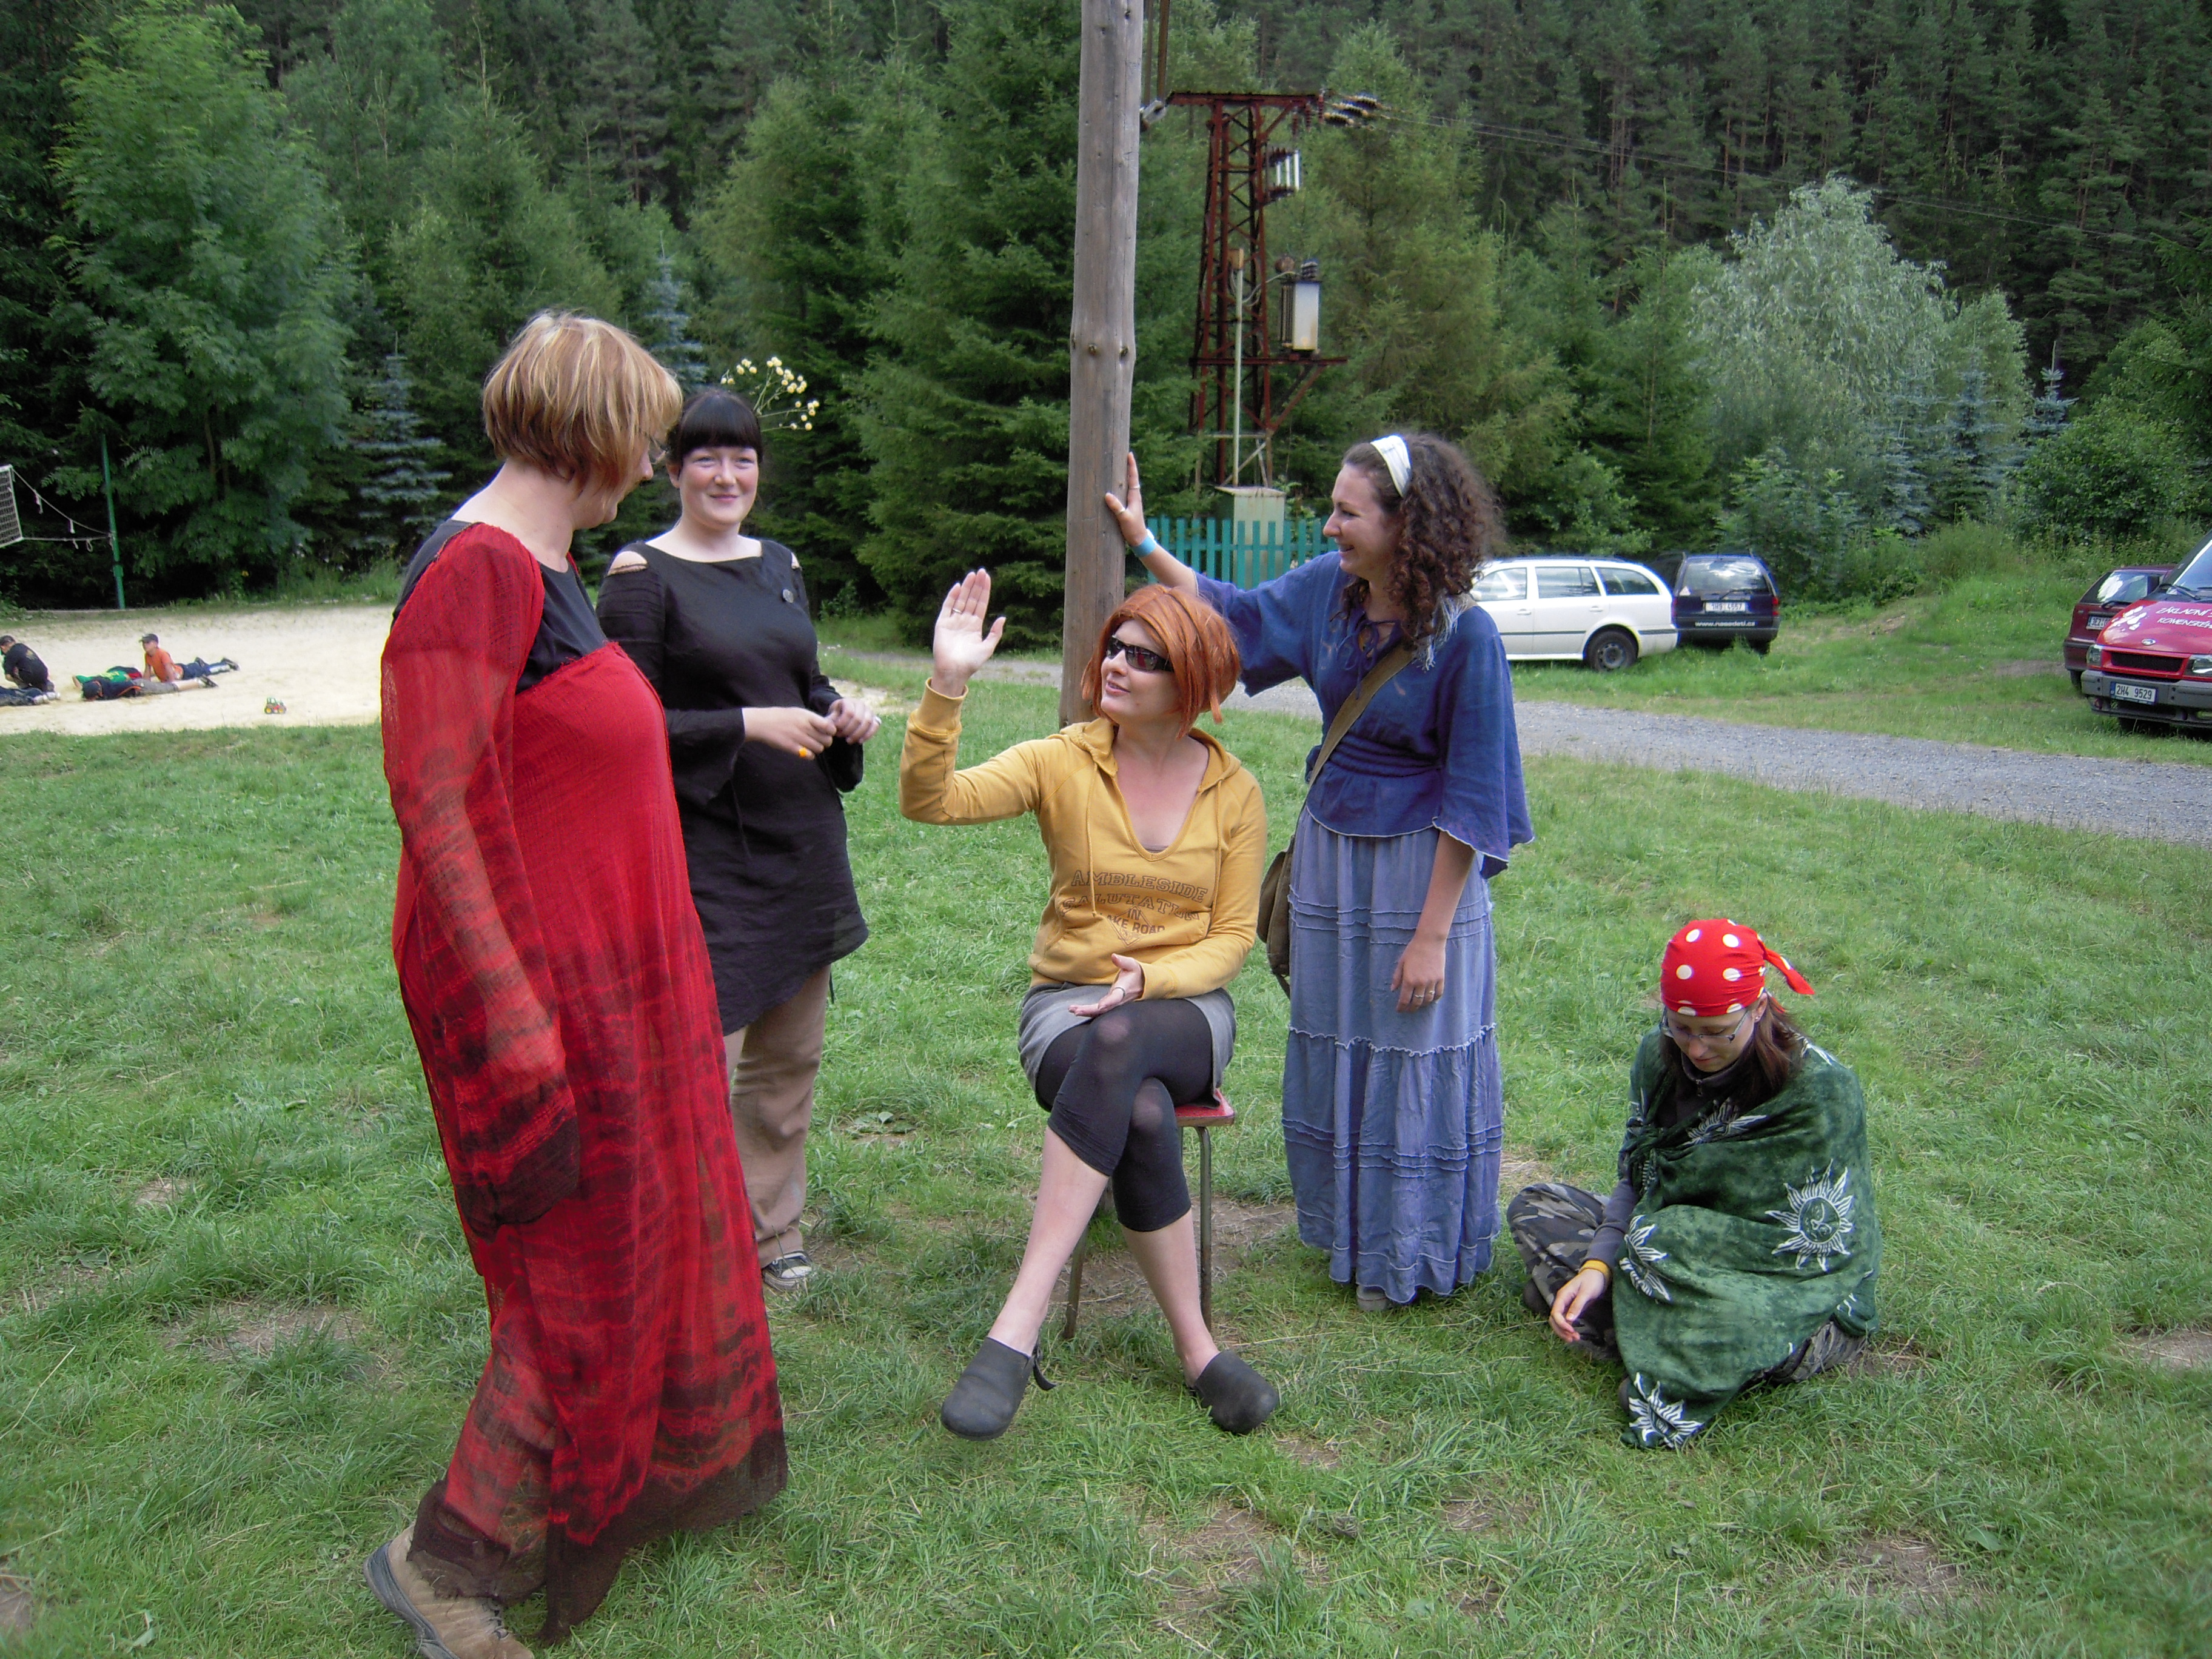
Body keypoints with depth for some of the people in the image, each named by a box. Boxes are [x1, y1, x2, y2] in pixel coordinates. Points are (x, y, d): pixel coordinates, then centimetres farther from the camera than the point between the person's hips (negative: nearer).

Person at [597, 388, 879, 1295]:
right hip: (706, 851, -7)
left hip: (801, 844, 7)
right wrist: (748, 725, -19)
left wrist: (839, 709, 1)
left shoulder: (779, 564, 13)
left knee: (790, 1057, 14)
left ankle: (767, 1234, 31)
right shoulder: (642, 575, -7)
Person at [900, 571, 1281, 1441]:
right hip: (1067, 1002, 0)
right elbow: (929, 801, -17)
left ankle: (1017, 1328, -37)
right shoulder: (1063, 763, -2)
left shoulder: (1233, 791, 2)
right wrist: (945, 686, -31)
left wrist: (1150, 980, -17)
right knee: (1142, 1117, -35)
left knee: (1120, 1042, -38)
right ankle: (1194, 1348, -18)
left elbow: (1232, 936, 2)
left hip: (1186, 1008, 0)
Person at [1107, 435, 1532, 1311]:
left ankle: (1407, 1255, 26)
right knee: (1332, 1047, 16)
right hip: (1330, 847, 6)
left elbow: (1471, 797, -18)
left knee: (1414, 1060, 6)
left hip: (1418, 863, -6)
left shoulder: (1465, 635, -21)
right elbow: (1237, 613, 16)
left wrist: (1432, 933, -17)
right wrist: (1144, 543, 14)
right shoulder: (1329, 586, -5)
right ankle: (1349, 1231, 36)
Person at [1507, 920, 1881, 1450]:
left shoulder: (1820, 1088, -22)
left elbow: (1805, 1241, -21)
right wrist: (1597, 1266, -19)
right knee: (1533, 1207, -1)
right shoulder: (1659, 1057, -5)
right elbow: (1635, 1181, -2)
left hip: (1801, 1287, -6)